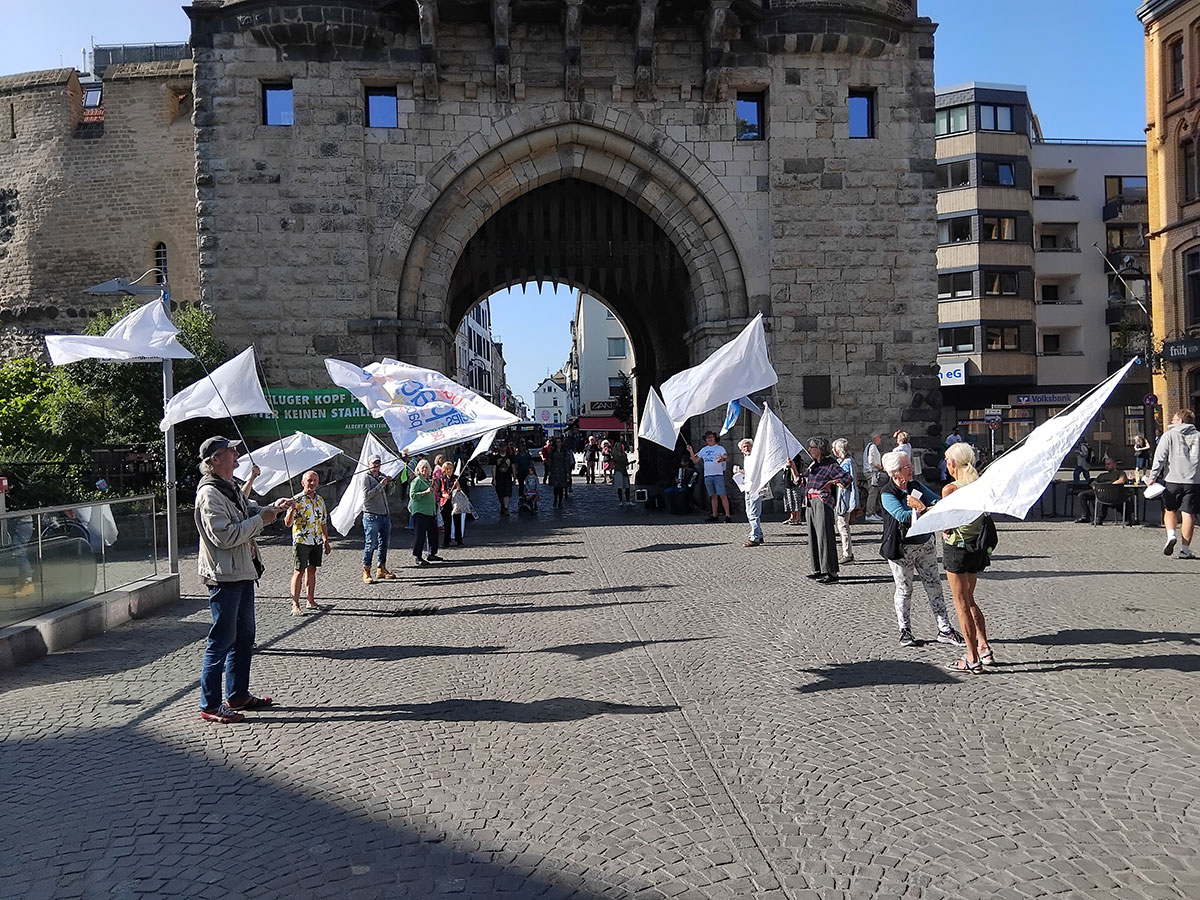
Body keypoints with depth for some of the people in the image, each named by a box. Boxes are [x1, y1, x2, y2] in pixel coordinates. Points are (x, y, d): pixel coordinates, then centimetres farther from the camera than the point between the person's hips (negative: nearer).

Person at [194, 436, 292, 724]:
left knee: (244, 637, 17)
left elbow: (248, 511, 31)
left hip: (243, 574, 10)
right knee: (222, 640, -4)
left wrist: (273, 508, 11)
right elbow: (224, 536, -26)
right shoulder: (209, 494, -18)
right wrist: (261, 519, -18)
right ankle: (210, 705, 4)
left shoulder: (230, 487, 14)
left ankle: (238, 695, 28)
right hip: (224, 577, -10)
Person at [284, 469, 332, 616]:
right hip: (301, 541, -6)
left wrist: (326, 541, 17)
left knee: (312, 570, 12)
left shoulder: (320, 500, 11)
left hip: (317, 541, 6)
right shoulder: (297, 499, -8)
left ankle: (311, 601, 19)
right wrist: (292, 509, -32)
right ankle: (295, 605, -1)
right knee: (299, 571, -4)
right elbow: (288, 523, -14)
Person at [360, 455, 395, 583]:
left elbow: (389, 492, 23)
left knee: (384, 543, 12)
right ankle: (366, 573, 1)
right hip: (371, 516, -7)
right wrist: (381, 485, -15)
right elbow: (367, 495, -16)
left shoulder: (382, 476, 16)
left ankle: (382, 570, 22)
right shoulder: (365, 477, -5)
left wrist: (389, 483, 4)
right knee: (370, 544, -6)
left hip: (385, 515, 7)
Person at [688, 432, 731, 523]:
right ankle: (714, 516, 14)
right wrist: (691, 451, 2)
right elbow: (695, 460, 16)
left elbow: (727, 458, -10)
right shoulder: (704, 450, 16)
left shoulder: (719, 448, 2)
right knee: (713, 496, 9)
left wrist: (723, 458, -32)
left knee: (722, 495, -9)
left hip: (718, 475, -5)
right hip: (707, 475, 5)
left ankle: (727, 515, -9)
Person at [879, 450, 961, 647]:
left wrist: (922, 507, -17)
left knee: (934, 586, 6)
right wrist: (925, 509, -19)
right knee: (904, 589, 5)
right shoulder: (887, 494, -11)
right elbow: (902, 516, -24)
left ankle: (945, 630, 11)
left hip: (925, 543, 5)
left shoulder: (916, 486, 7)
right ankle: (905, 630, 20)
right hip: (901, 548, -5)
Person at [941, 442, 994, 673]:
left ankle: (972, 659, 6)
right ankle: (984, 647, 17)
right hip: (977, 547, 7)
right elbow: (985, 518, 10)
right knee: (969, 600, 22)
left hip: (957, 547, -7)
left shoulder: (950, 489, -17)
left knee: (962, 604, 3)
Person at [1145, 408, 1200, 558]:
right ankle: (1185, 549, 1)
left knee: (1170, 510, 16)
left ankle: (1171, 534, -6)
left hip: (1173, 479, -1)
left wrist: (1153, 476, -4)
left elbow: (1160, 457, -6)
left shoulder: (1169, 435, 0)